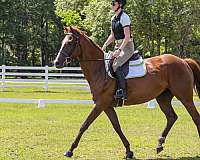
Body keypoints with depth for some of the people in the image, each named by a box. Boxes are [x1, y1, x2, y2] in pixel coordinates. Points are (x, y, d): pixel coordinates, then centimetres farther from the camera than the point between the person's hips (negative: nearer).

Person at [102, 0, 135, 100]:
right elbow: (112, 36, 21)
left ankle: (123, 91, -27)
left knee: (116, 65, -27)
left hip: (127, 46, -9)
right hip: (118, 46, 9)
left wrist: (120, 50, -25)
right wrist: (105, 45, 6)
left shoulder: (124, 17, -13)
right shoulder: (113, 18, 13)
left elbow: (127, 37, -18)